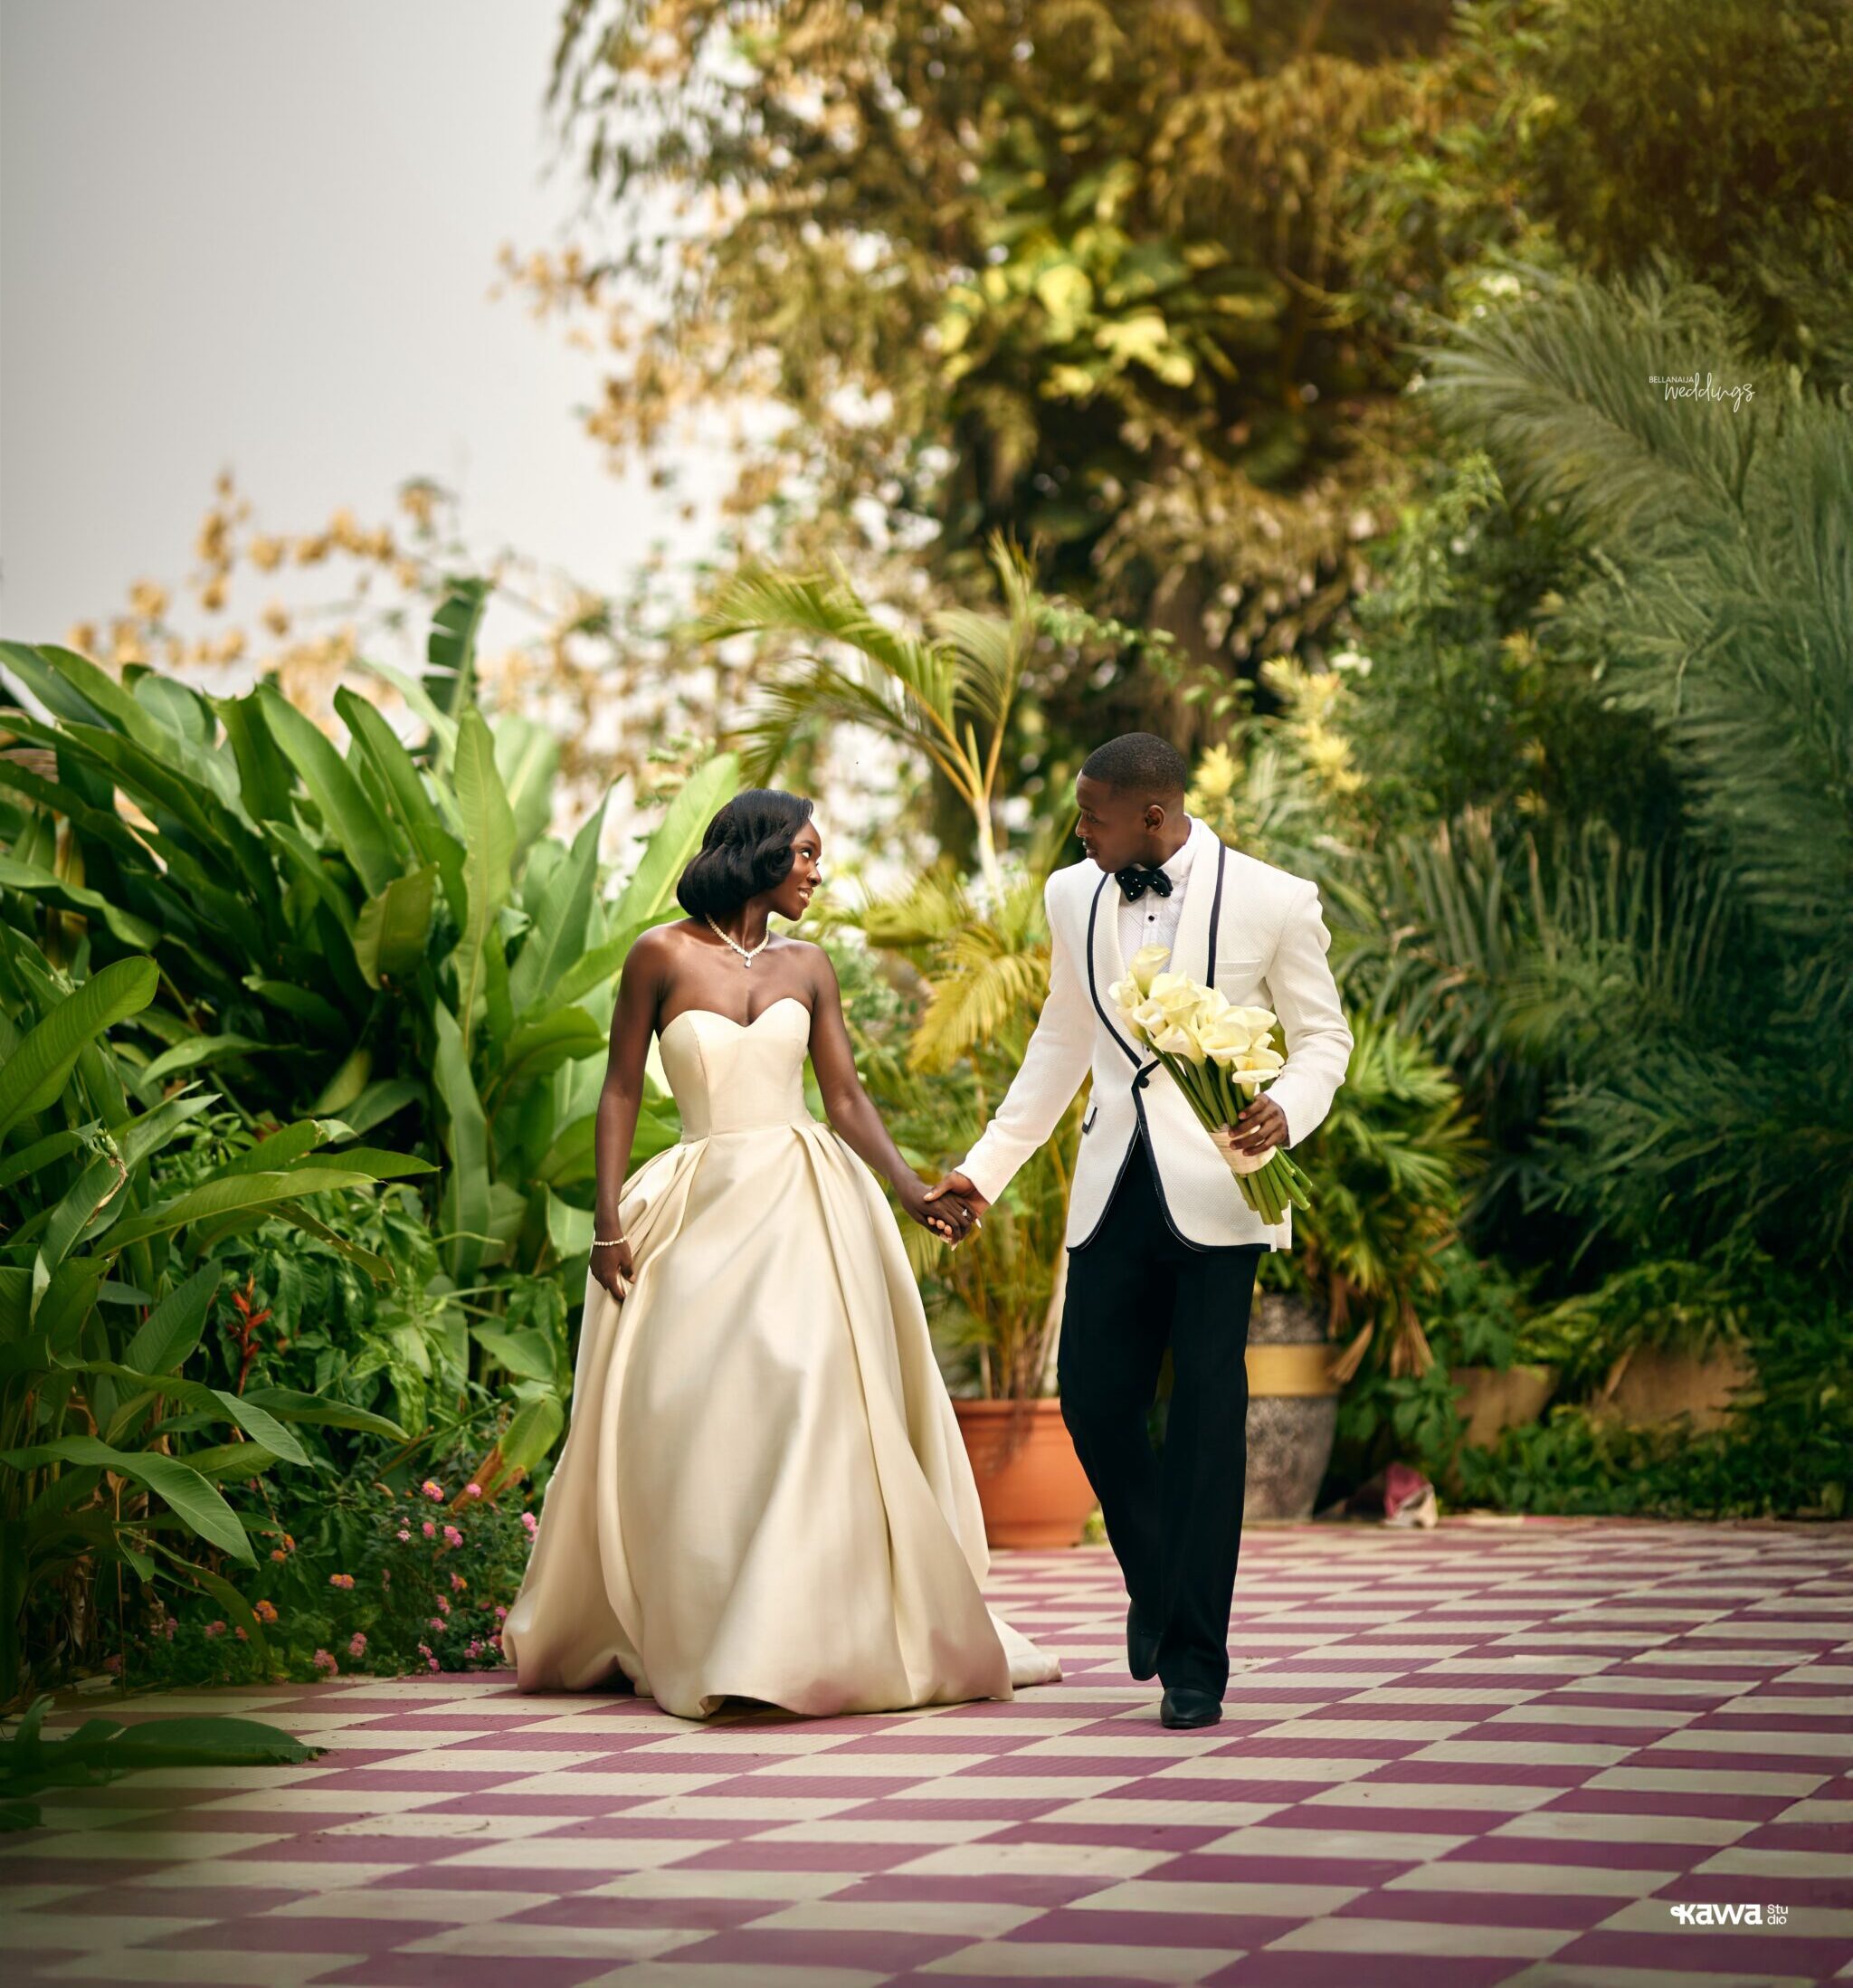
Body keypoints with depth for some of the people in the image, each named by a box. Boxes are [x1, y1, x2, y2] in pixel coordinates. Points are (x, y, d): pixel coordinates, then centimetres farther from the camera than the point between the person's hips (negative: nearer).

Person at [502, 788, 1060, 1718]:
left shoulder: (806, 966, 9)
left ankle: (800, 1638, -2)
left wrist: (912, 1191, -6)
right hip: (703, 1212, -2)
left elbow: (846, 1098, 8)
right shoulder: (662, 957, 0)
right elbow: (621, 1092, 1)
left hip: (805, 1207, 2)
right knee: (681, 1423, -1)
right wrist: (610, 1222, -6)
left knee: (816, 1410, -8)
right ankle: (684, 1636, 13)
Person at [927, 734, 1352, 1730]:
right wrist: (986, 1167, 18)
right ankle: (1156, 1584, 30)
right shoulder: (1073, 898, 9)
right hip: (1114, 1189, 4)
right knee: (1093, 1399, 2)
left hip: (1214, 1189, -4)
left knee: (1207, 1417, -5)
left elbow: (1322, 1035, 4)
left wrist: (1287, 1112, -17)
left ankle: (1194, 1661, 4)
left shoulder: (1272, 901, -4)